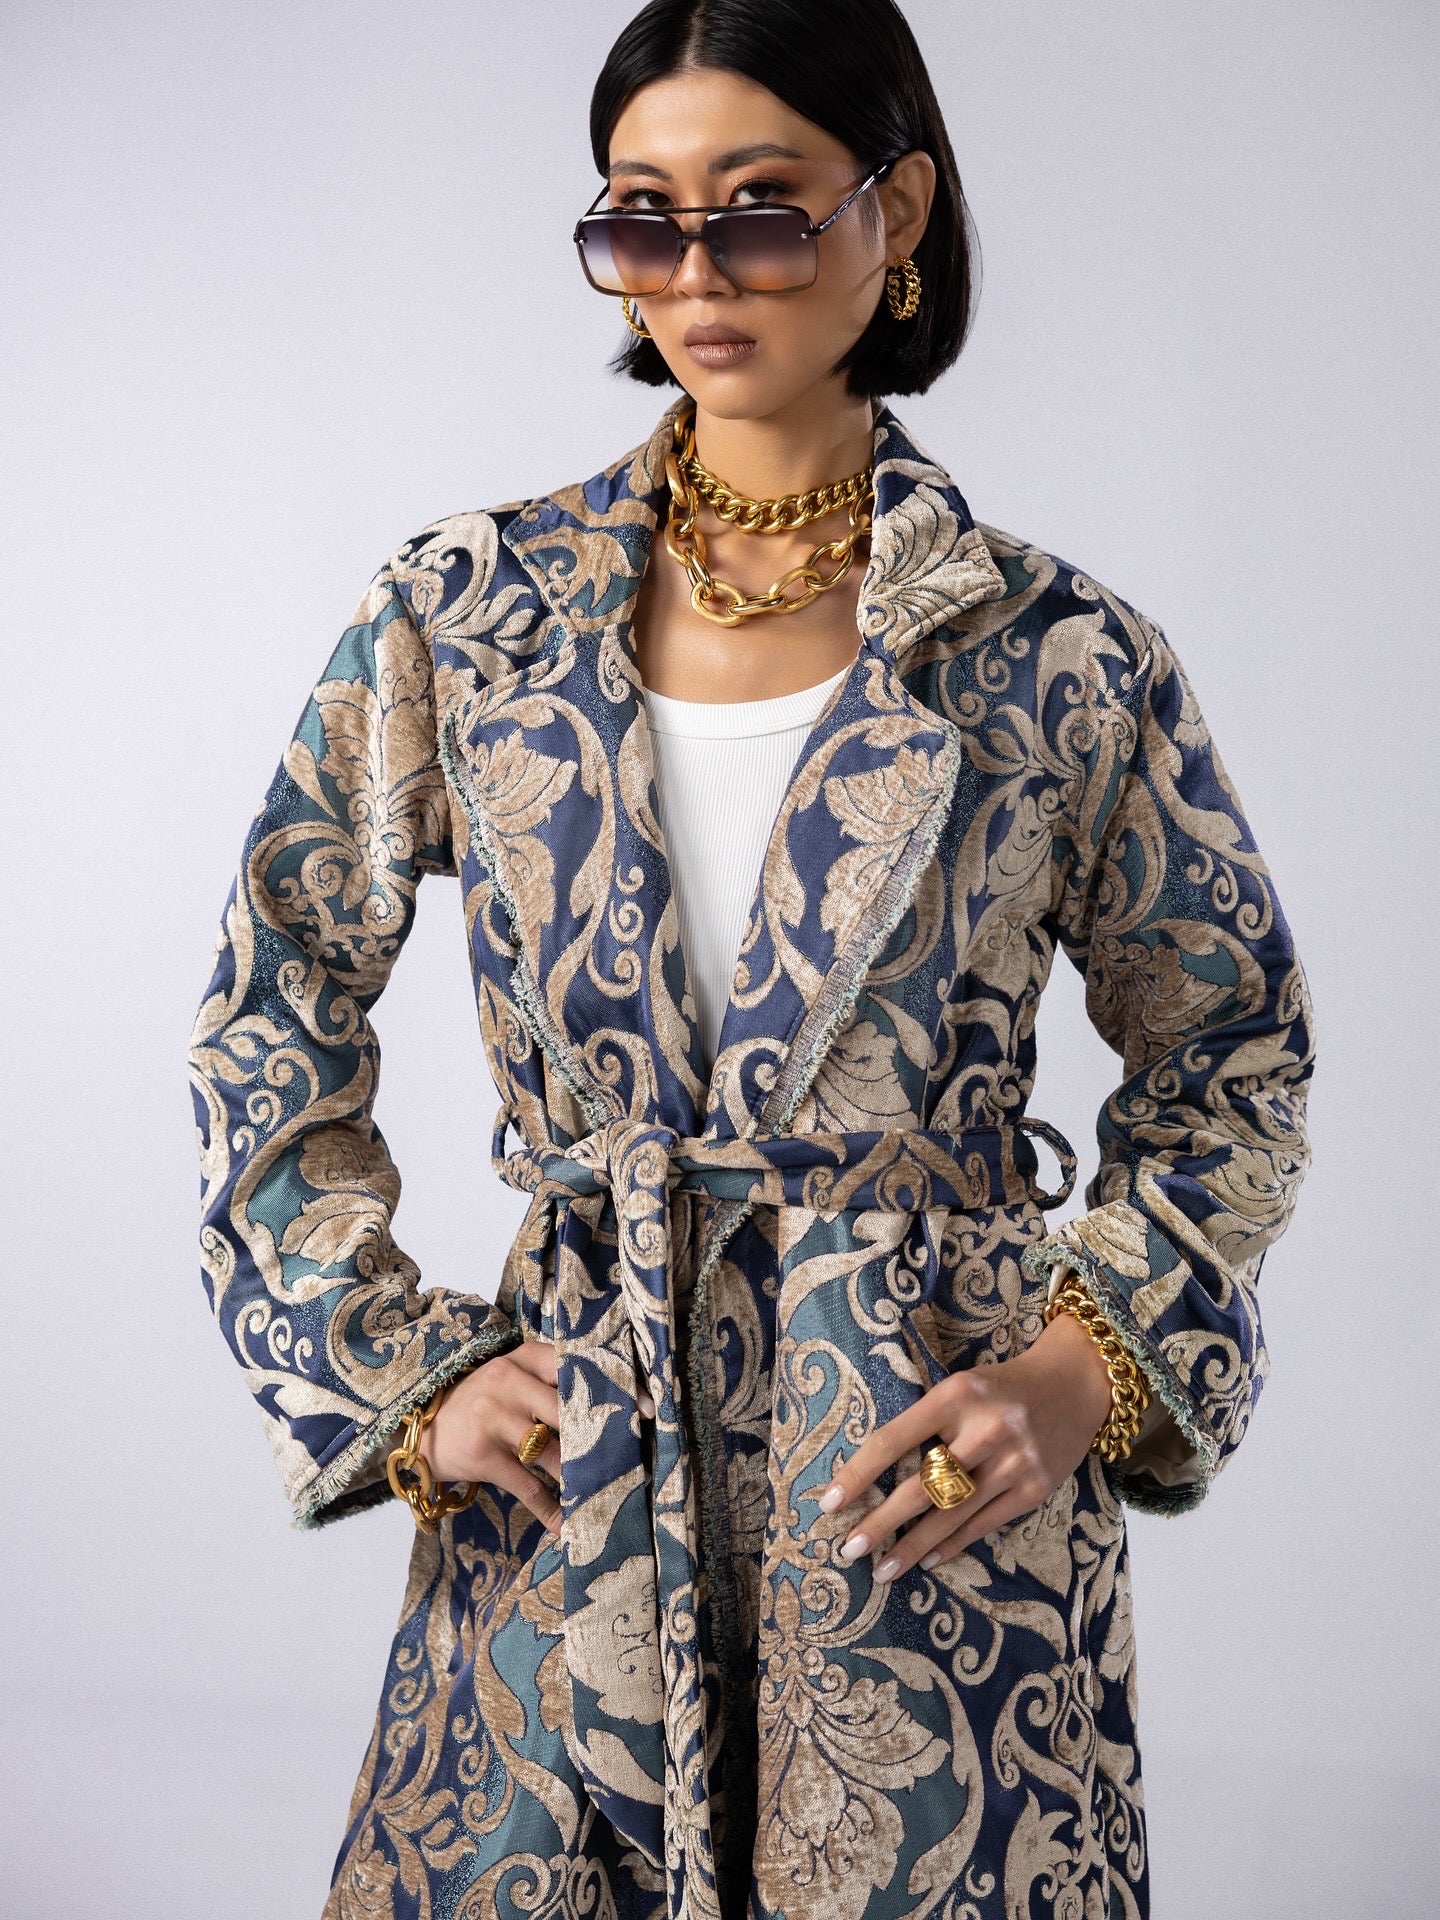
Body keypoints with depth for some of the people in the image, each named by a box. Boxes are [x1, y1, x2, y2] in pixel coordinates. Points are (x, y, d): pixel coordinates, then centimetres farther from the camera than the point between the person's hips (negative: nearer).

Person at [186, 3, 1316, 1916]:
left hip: (946, 1482, -1)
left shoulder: (1062, 660, -4)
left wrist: (1089, 1372, -5)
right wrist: (399, 1375, 0)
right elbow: (270, 1031, 7)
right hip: (565, 1467, 2)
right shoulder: (466, 612, 0)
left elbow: (1236, 1063, 7)